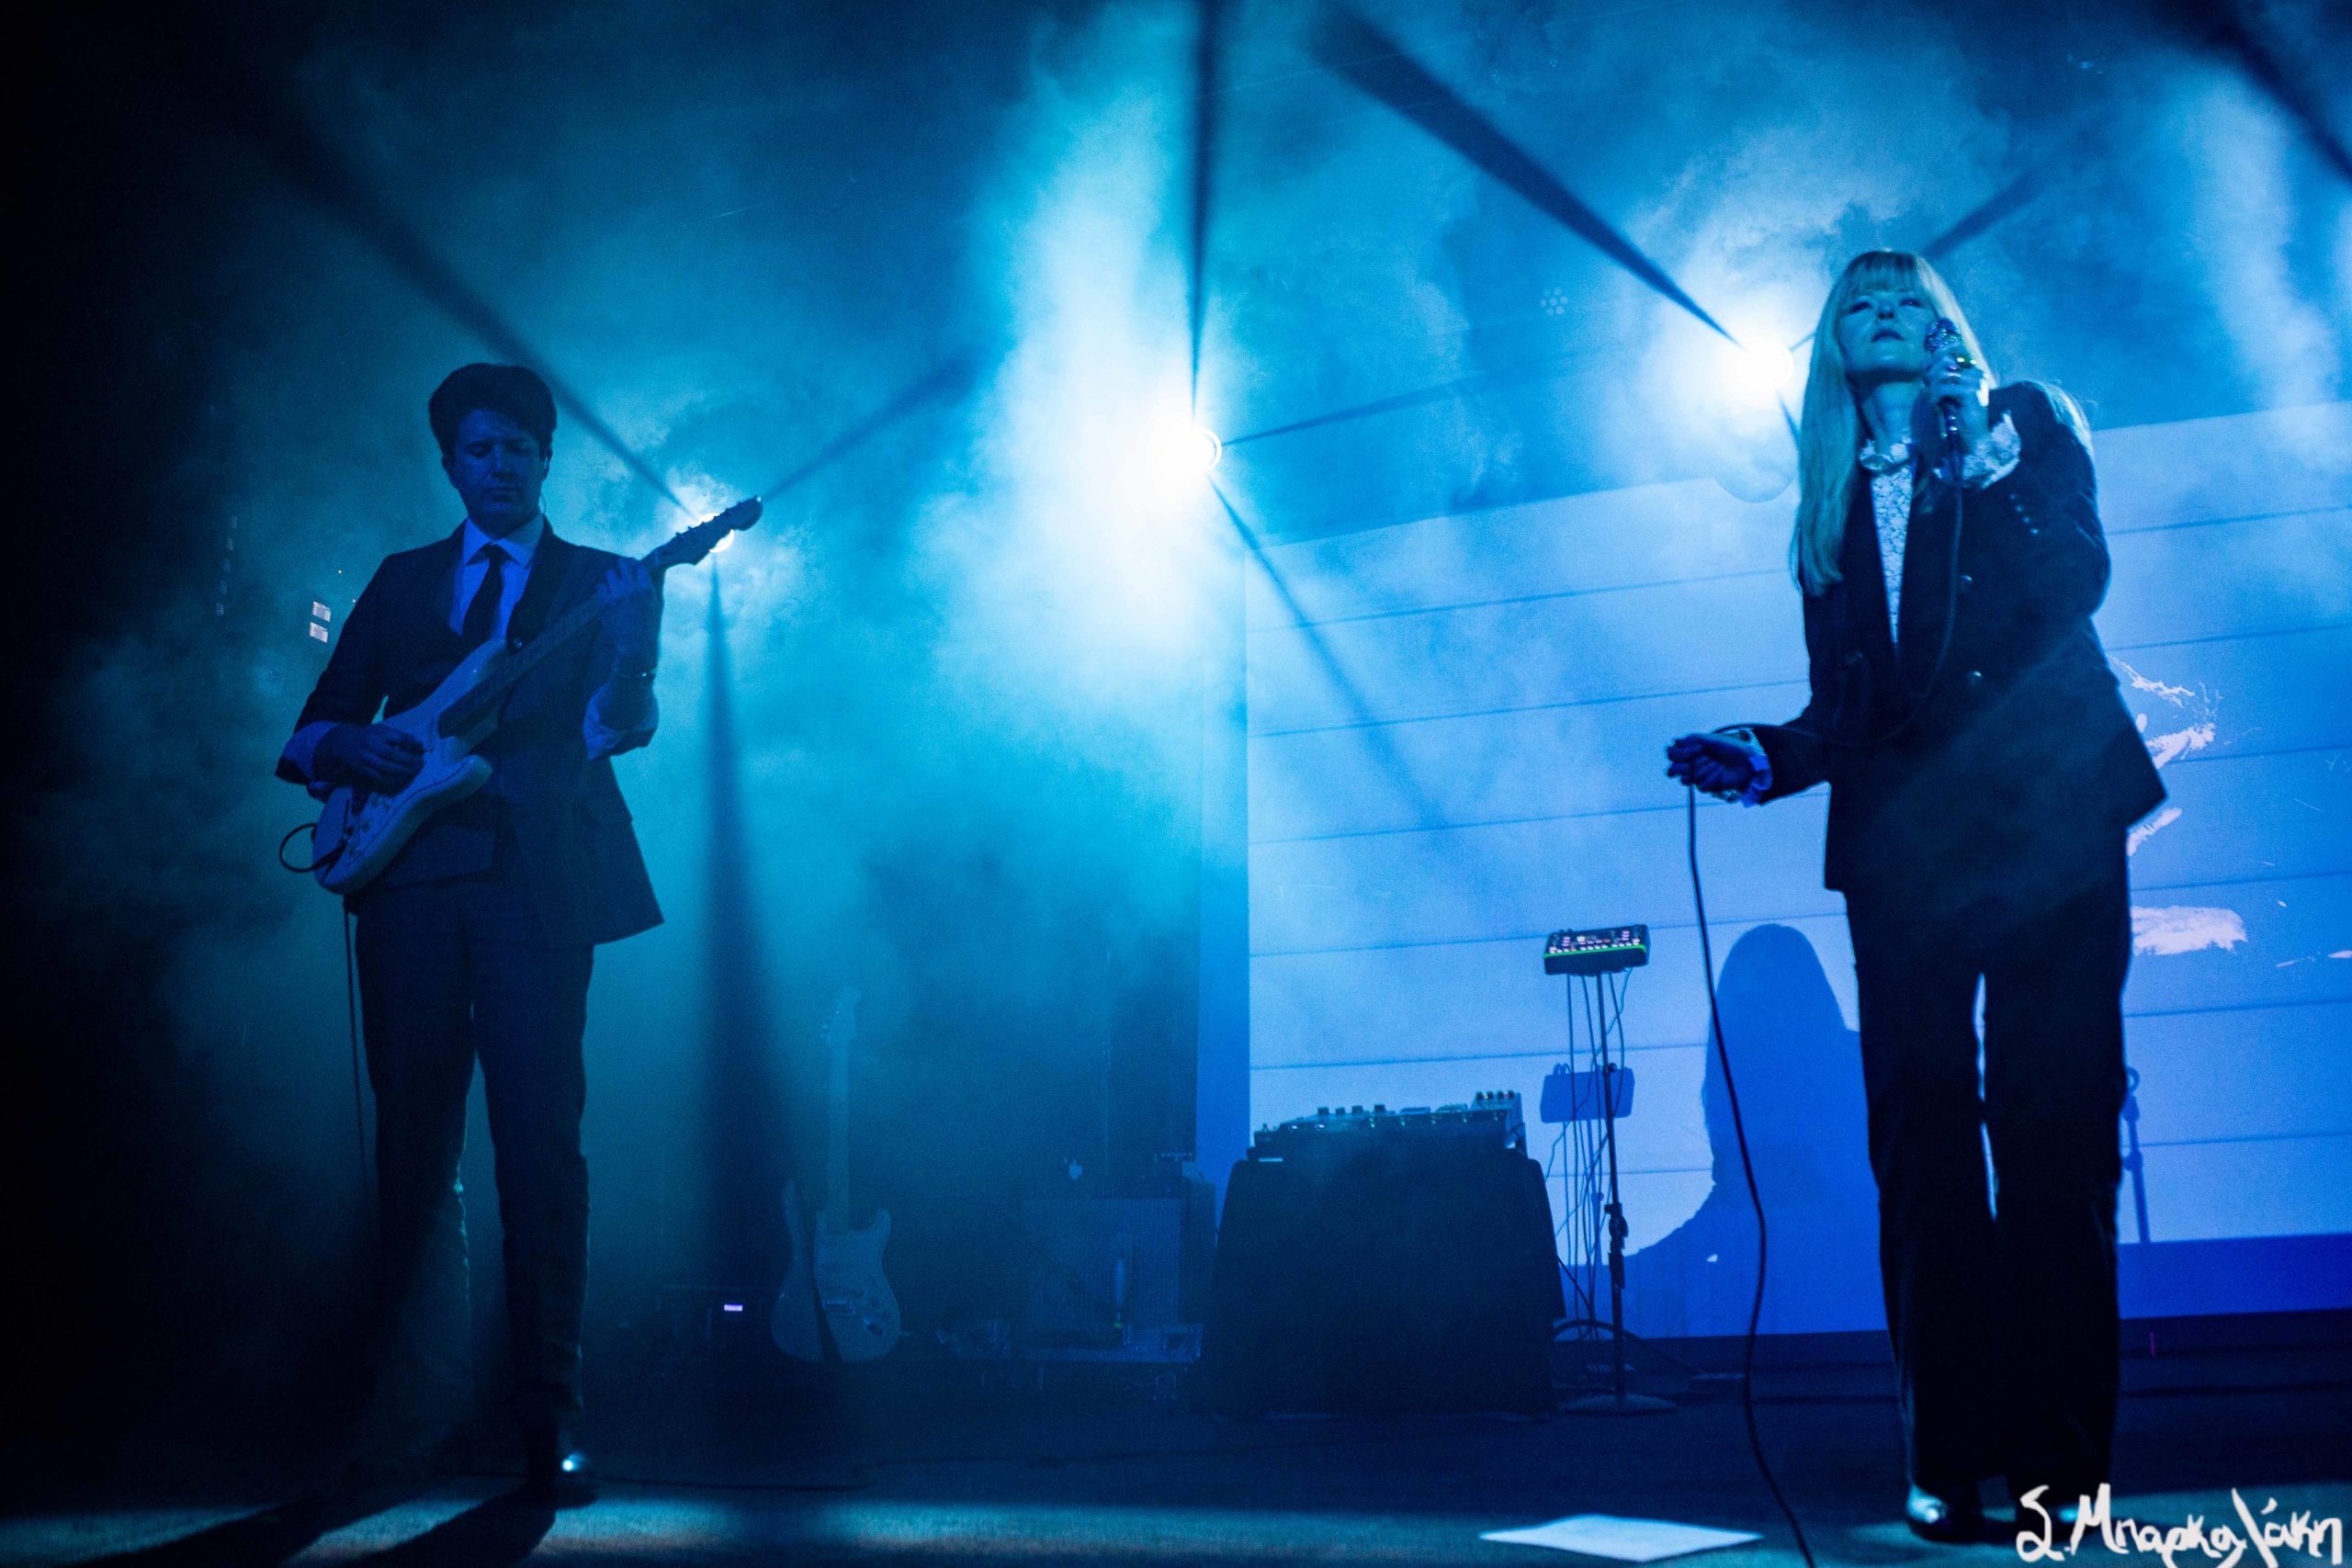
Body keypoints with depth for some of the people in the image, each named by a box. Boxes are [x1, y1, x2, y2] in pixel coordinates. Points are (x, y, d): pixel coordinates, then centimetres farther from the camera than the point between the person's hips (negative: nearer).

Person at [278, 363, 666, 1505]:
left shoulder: (604, 583, 13)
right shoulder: (402, 582, 20)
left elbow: (621, 726, -2)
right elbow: (316, 726, 16)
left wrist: (631, 656, -23)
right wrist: (345, 748, -7)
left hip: (536, 880, -3)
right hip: (408, 875, 3)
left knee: (540, 1142, -9)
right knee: (412, 1146, 2)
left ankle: (550, 1417, -6)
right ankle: (418, 1417, 9)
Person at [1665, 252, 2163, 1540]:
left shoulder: (2027, 423, 13)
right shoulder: (1832, 503, 21)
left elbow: (2077, 584, -4)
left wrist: (1984, 469, -15)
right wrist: (1766, 758, 1)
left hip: (2045, 816, -3)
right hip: (1900, 840, 3)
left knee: (2050, 1131, -9)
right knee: (1920, 1139, -4)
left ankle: (2058, 1454, -4)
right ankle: (1950, 1458, -2)